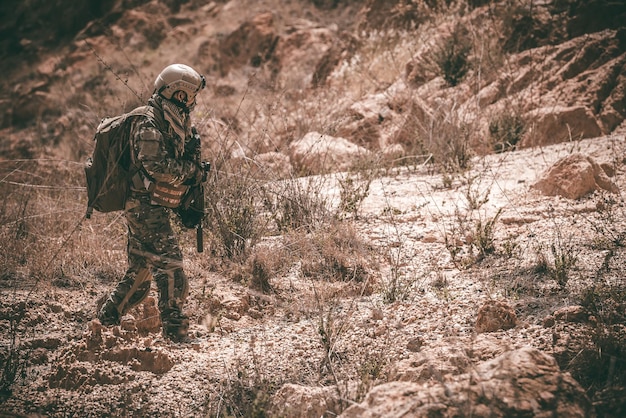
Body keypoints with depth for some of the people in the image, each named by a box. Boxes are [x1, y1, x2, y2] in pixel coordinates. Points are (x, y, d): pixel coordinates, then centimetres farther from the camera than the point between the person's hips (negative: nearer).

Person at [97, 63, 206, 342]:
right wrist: (190, 167, -14)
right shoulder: (148, 125, -15)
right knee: (169, 267, -12)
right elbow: (158, 168, -25)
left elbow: (179, 167, 21)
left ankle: (106, 320, 27)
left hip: (151, 210, 10)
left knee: (140, 272, 16)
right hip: (146, 207, -10)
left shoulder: (173, 125, 15)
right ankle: (175, 330, -10)